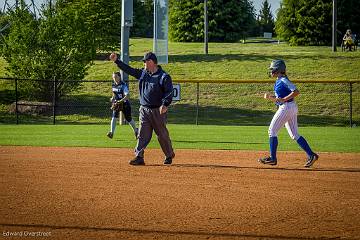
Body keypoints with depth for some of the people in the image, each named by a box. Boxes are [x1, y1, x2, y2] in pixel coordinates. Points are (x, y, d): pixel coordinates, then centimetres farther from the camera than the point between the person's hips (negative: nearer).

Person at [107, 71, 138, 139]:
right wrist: (113, 98, 5)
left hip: (125, 103, -5)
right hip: (116, 103, 5)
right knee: (114, 117, -15)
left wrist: (121, 100, -40)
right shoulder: (113, 85, 2)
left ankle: (135, 130, 31)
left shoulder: (123, 85, -20)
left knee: (128, 119, 6)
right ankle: (111, 132, -19)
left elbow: (127, 95, -28)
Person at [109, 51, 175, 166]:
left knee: (162, 135, 5)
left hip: (158, 111, -5)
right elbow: (129, 70, 13)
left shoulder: (164, 77, -9)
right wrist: (116, 61, 6)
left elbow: (169, 92, -14)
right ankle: (139, 157, -4)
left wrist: (165, 104, -28)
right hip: (144, 109, 5)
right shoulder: (142, 73, 10)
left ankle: (169, 156, 22)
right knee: (142, 135, -1)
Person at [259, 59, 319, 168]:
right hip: (291, 108, 10)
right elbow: (278, 99, 23)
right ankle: (311, 155, 4)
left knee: (272, 130, -4)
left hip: (287, 107, -10)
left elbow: (296, 92, -21)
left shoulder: (283, 80, -12)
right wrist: (269, 97, 7)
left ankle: (272, 158, -1)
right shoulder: (278, 81, 17)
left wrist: (283, 99, -23)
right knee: (294, 135, 9)